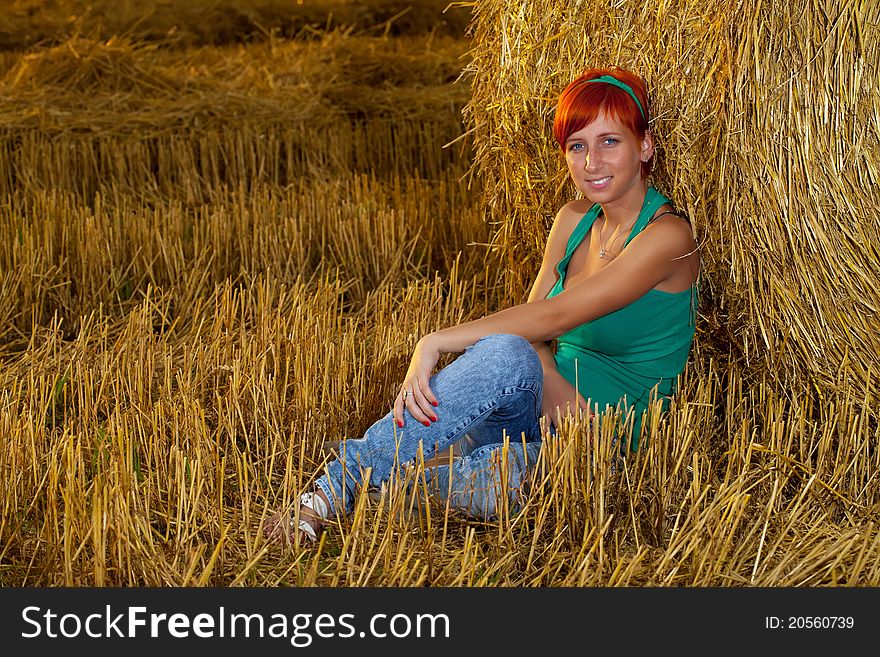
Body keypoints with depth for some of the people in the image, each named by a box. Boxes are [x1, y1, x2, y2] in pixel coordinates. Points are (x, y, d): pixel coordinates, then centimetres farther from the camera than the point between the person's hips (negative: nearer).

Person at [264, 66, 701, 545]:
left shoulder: (667, 236, -12)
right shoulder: (574, 220, 11)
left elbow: (553, 317, -21)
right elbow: (534, 327, 2)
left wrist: (436, 343, -23)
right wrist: (568, 403, -18)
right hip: (550, 411, 5)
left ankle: (337, 486, -28)